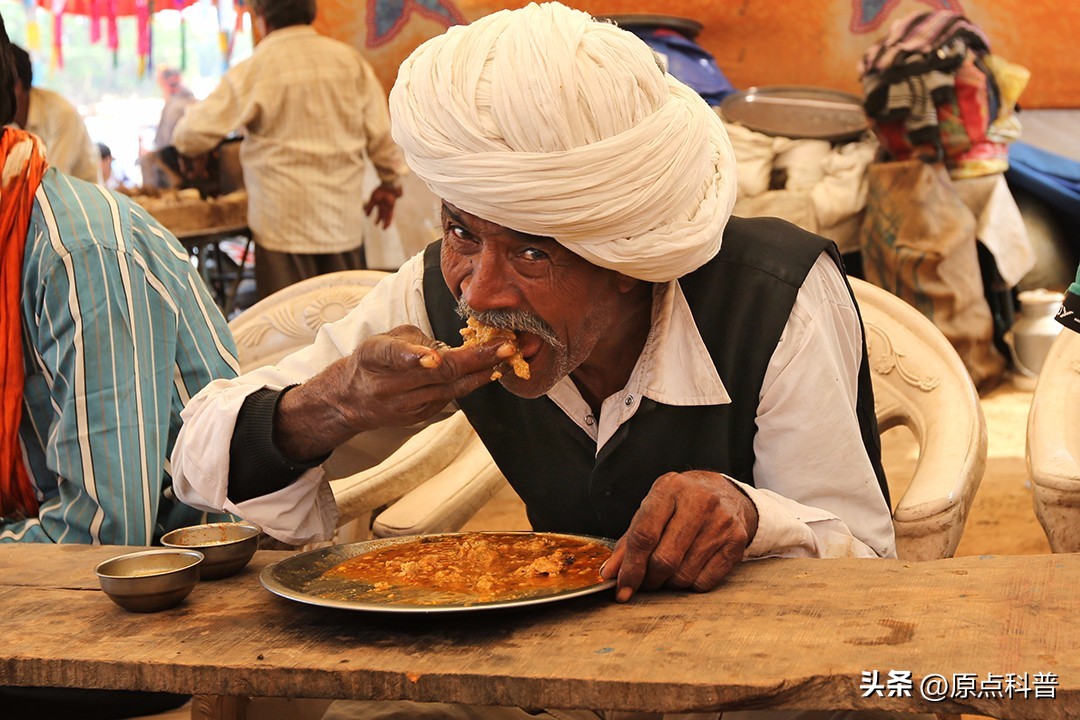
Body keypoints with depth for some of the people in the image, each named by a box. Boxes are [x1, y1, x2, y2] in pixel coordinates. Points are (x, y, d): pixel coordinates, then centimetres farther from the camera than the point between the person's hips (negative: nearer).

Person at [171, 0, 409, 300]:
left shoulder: (255, 69, -8)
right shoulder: (350, 60, 3)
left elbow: (194, 133, -7)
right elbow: (382, 132, 8)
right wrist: (390, 184, 23)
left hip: (284, 224, -4)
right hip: (344, 222, 4)